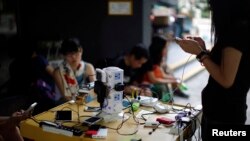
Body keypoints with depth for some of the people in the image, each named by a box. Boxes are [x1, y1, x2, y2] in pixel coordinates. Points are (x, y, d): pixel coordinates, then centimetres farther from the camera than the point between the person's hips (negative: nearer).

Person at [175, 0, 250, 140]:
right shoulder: (238, 28, 9)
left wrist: (199, 53, -16)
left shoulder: (237, 29, -20)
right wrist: (204, 50, 5)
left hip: (224, 116, -9)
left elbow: (226, 80, -22)